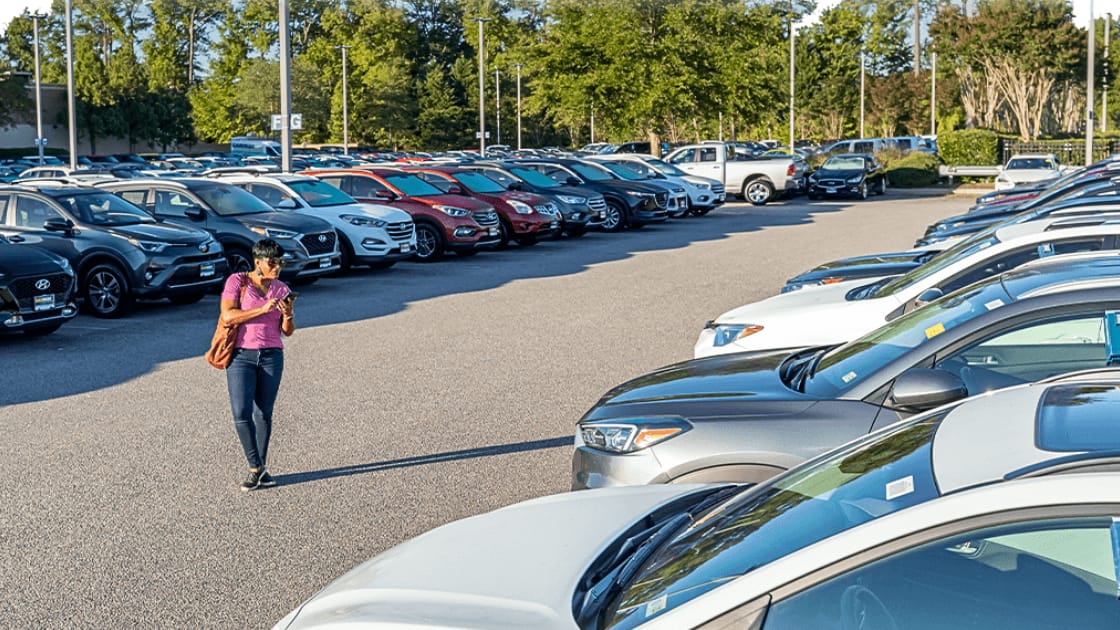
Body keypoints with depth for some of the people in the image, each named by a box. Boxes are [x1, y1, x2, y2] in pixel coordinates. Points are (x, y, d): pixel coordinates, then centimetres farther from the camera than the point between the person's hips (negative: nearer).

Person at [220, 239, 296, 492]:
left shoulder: (282, 289, 7)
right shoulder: (236, 281, -3)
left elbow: (288, 331, 7)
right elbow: (228, 317, -15)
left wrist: (288, 314, -14)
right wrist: (263, 309, -22)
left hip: (271, 356, 3)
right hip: (241, 356, -3)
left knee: (263, 414, 4)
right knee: (241, 413, -14)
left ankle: (261, 468, 15)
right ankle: (255, 468, -1)